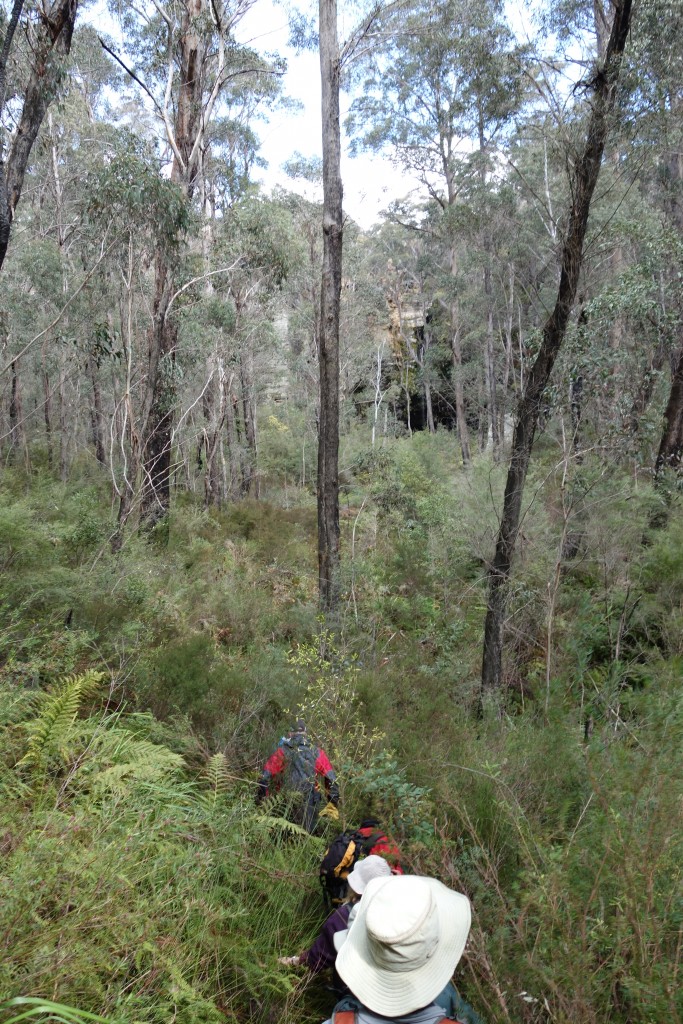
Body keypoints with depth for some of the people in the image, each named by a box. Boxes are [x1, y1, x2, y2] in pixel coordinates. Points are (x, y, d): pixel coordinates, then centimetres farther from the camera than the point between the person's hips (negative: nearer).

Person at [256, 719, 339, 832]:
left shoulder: (281, 752, -1)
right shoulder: (317, 753, 1)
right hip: (308, 805, 0)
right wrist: (333, 803, 7)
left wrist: (260, 799, 3)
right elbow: (331, 780, 0)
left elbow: (265, 777, -4)